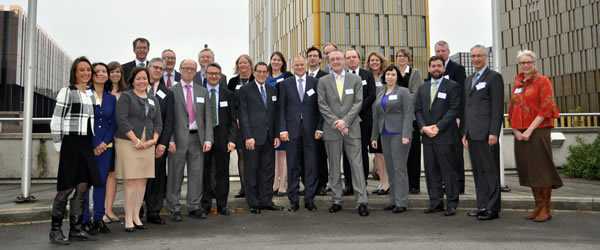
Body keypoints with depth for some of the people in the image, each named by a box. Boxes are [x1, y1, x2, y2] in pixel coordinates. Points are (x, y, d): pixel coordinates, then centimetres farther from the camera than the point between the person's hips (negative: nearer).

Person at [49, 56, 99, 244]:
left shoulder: (92, 94, 15)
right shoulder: (66, 92, -3)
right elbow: (56, 121, -6)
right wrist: (59, 148, -9)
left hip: (87, 144, 6)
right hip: (71, 142, -6)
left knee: (83, 186, 6)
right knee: (66, 188, -4)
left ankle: (75, 229, 15)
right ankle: (55, 230, 6)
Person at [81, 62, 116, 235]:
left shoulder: (112, 98, 11)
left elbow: (114, 124, 9)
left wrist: (104, 143, -5)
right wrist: (91, 146, -9)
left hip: (105, 146, 4)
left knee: (101, 181, 7)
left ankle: (98, 219, 14)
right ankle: (85, 220, 6)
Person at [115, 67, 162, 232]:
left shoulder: (153, 100, 18)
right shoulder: (126, 97, 2)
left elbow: (158, 122, 15)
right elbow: (122, 120, -8)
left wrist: (153, 139, -2)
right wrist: (136, 140, -13)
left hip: (147, 145, 5)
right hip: (128, 143, -5)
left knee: (142, 181, 5)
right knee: (131, 181, -7)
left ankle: (136, 216, 14)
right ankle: (128, 219, 0)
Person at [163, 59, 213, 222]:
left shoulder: (203, 91, 11)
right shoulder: (172, 91, 1)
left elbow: (207, 117, 7)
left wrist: (208, 139, -3)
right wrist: (170, 140, -11)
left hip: (197, 137, 3)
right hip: (178, 138, -3)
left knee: (197, 174, 7)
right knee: (175, 175, 3)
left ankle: (194, 207, 18)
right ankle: (174, 209, 13)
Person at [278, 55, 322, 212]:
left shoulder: (315, 83, 6)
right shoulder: (286, 84, 7)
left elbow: (319, 107, 5)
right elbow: (281, 108, 4)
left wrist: (319, 128, -3)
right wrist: (282, 129, -5)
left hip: (310, 130, 0)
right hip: (292, 130, 0)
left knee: (311, 165, 3)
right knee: (293, 166, 4)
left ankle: (309, 199, 13)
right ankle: (294, 200, 13)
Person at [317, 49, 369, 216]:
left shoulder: (355, 79, 7)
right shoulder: (323, 81, 6)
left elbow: (358, 102, 0)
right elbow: (322, 105, 0)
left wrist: (345, 121, -11)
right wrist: (336, 122, -10)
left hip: (352, 128, 0)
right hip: (331, 129, 1)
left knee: (357, 165, -3)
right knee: (334, 167, 6)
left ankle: (362, 201, 1)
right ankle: (336, 201, 15)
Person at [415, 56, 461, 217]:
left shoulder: (452, 86, 1)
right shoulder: (422, 88, 16)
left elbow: (454, 109, -7)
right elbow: (418, 110, 11)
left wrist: (438, 126, -13)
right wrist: (424, 127, -5)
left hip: (445, 135, -5)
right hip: (427, 136, 5)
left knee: (449, 170, -2)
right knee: (431, 171, 7)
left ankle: (451, 204, 5)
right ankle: (435, 202, 15)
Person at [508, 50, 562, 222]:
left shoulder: (542, 81, -1)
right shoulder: (517, 84, 15)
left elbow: (546, 109, -10)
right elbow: (512, 110, 14)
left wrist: (530, 130, -15)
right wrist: (516, 130, 0)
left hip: (538, 131, -6)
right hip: (520, 134, 6)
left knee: (541, 169, -4)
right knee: (528, 170, 7)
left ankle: (546, 209, 4)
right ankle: (538, 206, 17)